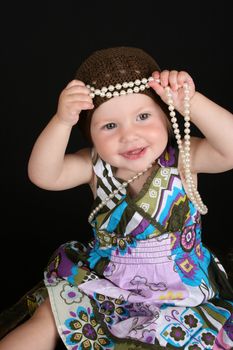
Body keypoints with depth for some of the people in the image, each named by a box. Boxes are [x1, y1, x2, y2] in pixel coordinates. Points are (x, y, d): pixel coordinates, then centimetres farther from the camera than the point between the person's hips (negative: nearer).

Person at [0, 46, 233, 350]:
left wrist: (190, 102, -43)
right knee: (47, 319, 8)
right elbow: (43, 175, -24)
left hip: (176, 290, -2)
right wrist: (62, 121, -39)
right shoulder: (96, 165, -12)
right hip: (103, 277, 3)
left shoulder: (181, 158, -18)